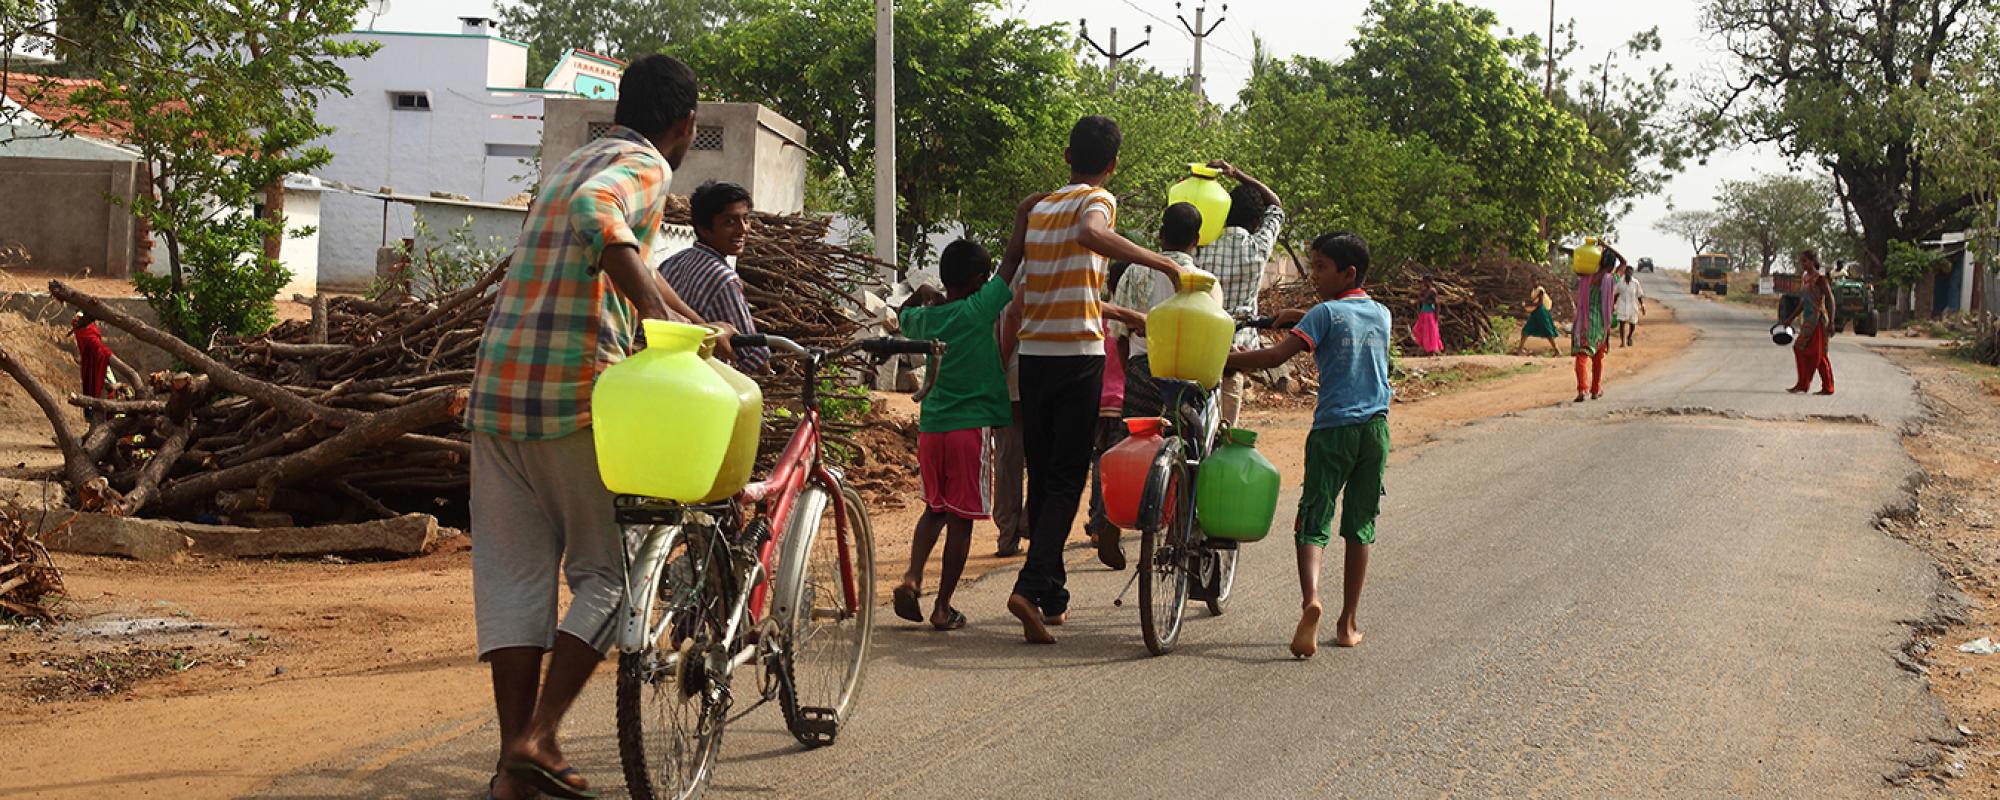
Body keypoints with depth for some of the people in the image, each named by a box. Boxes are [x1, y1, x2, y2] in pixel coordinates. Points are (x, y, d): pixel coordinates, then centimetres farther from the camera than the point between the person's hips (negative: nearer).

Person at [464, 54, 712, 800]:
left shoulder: (567, 166, 23)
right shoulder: (645, 167, -4)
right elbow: (596, 214, -27)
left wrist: (699, 329, 32)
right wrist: (658, 312, -31)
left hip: (497, 387, 7)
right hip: (579, 392, -7)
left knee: (512, 572, 8)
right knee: (607, 570, 7)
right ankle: (539, 737, -4)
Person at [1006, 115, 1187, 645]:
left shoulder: (1039, 209, 16)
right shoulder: (1097, 200, -4)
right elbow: (1092, 234, -30)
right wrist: (1163, 263, -28)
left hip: (1033, 356, 6)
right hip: (1078, 357, -6)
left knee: (1040, 477, 12)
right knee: (1067, 480, -3)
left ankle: (1052, 597, 18)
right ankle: (1031, 586, -18)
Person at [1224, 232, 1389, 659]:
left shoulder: (1327, 313, -5)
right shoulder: (1382, 314, 12)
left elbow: (1278, 355, -16)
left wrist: (1222, 360, -10)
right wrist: (1294, 318, 31)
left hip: (1334, 428, -5)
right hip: (1375, 428, 5)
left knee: (1314, 522, -5)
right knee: (1360, 526, 11)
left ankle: (1311, 598, -30)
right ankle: (1349, 622, 13)